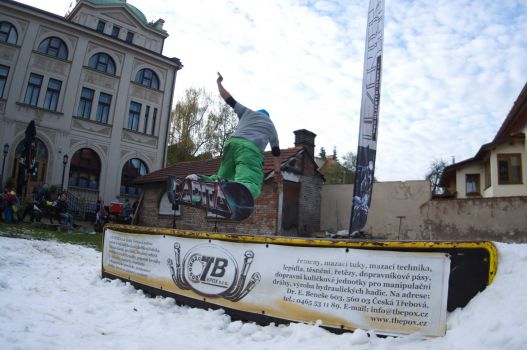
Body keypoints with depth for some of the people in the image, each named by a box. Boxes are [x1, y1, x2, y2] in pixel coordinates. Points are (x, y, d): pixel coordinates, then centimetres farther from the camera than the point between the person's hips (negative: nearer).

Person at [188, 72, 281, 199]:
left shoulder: (248, 112, 31)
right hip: (252, 149, -3)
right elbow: (276, 152, 36)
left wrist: (219, 83, 48)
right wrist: (277, 171, 45)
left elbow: (228, 98, 31)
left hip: (232, 143, 3)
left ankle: (200, 180, -16)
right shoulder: (272, 127, 32)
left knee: (222, 177, 15)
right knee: (249, 184, -22)